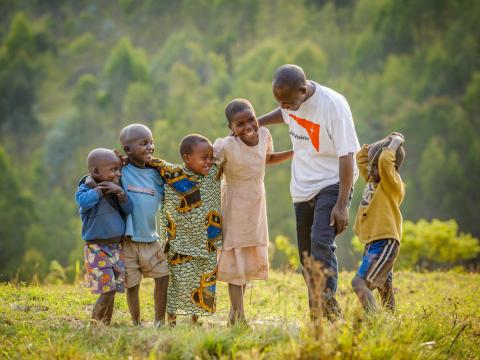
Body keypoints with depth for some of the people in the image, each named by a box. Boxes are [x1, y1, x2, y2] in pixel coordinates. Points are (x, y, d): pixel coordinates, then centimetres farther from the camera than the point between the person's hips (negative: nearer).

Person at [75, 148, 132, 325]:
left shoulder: (114, 189, 10)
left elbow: (128, 210, 4)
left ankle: (106, 325, 17)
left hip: (116, 247, 7)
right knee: (107, 290, -12)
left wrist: (120, 193, -12)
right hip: (97, 248, -7)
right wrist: (100, 189, -19)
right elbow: (83, 201, -32)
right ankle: (94, 325, -3)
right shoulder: (87, 189, -10)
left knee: (113, 290, 8)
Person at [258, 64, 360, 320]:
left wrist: (342, 205, -22)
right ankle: (316, 316, 18)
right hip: (302, 190, 7)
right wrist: (257, 122, 9)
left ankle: (330, 308, -31)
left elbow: (346, 156, -20)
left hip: (331, 185, -7)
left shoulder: (333, 105, -22)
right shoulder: (291, 99, -2)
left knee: (321, 243, -26)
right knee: (307, 255, 9)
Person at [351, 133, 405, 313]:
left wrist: (395, 143, -11)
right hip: (372, 243, 10)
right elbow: (362, 156, 25)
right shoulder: (372, 181, 14)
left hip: (384, 243, -10)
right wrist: (385, 142, 17)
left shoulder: (393, 183, -10)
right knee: (384, 290, 16)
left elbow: (385, 160, -27)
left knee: (360, 282, -25)